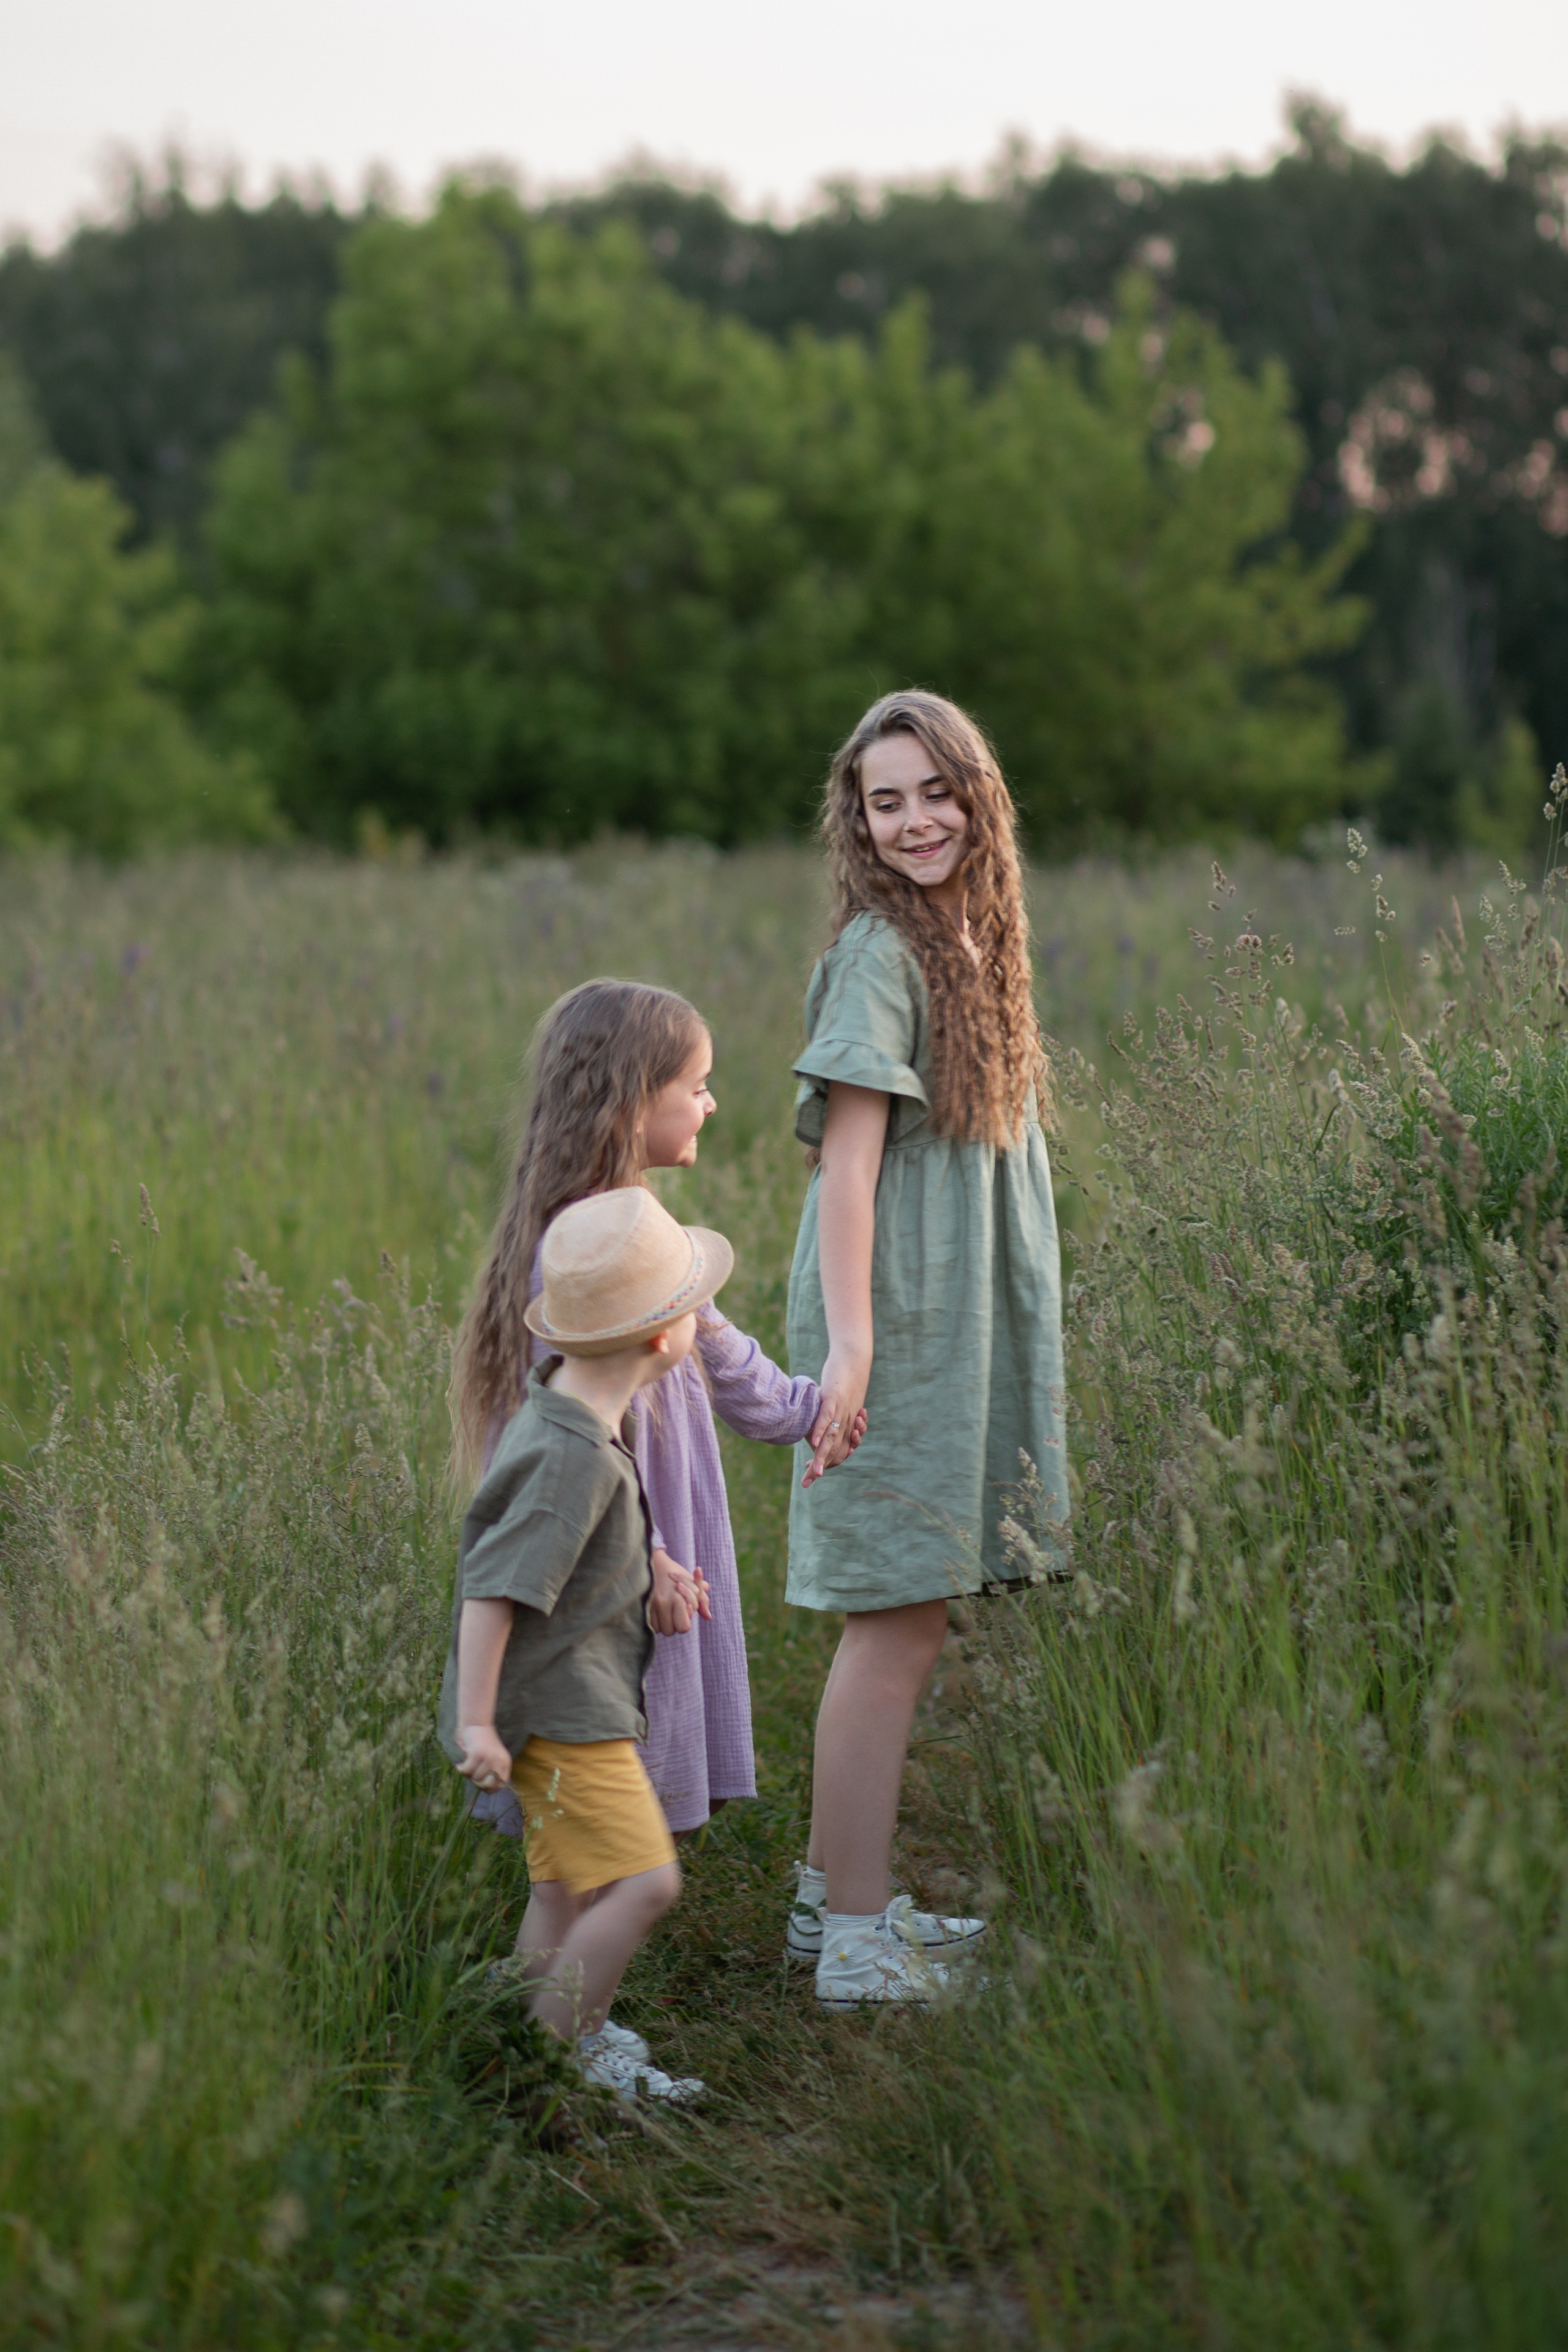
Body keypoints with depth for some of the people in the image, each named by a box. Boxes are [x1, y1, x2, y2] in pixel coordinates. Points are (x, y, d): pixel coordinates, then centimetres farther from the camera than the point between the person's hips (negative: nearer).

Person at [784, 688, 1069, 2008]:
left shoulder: (971, 944, 14)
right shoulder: (881, 952, -12)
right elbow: (846, 1156, -17)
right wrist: (847, 1338, -23)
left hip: (957, 1326, 9)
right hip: (895, 1323, -9)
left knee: (900, 1621, 12)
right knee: (896, 1626, -7)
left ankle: (836, 1896, 22)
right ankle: (856, 1944, -3)